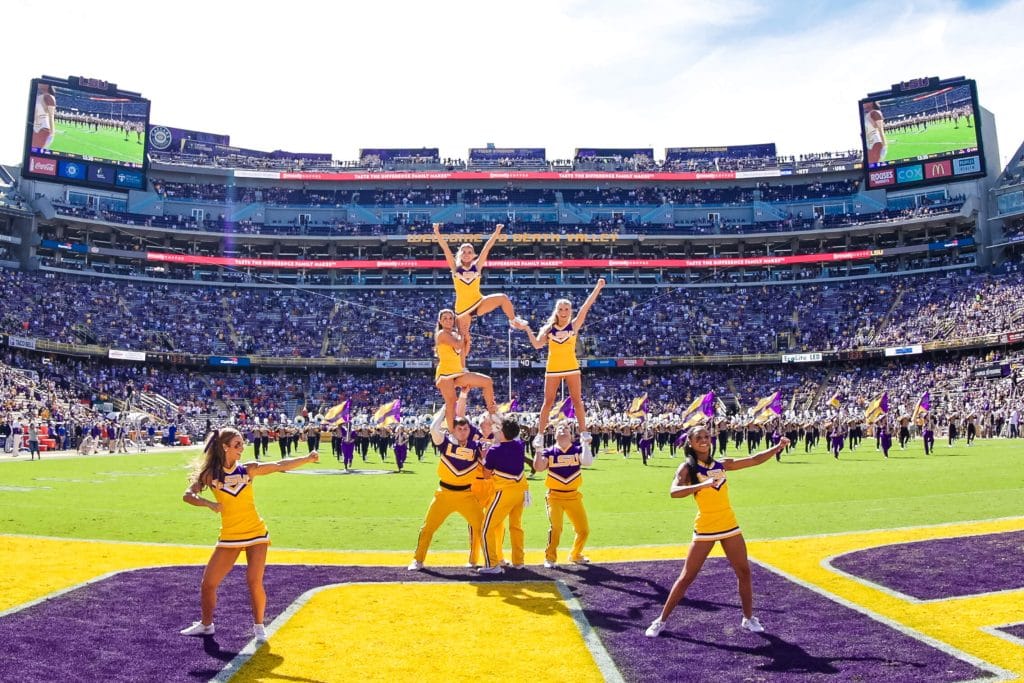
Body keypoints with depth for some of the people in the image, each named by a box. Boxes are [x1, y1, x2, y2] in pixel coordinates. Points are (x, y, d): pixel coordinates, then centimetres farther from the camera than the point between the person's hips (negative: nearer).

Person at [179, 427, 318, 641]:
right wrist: (209, 503, -29)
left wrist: (307, 459, -28)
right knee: (208, 583, 7)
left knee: (254, 582, -11)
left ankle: (258, 625, 12)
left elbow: (280, 465, -15)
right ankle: (206, 625, 32)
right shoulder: (210, 474, -6)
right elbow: (188, 495, -11)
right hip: (229, 537, 1)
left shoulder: (248, 469, -6)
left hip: (256, 534, -1)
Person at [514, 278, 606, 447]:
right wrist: (527, 329, -16)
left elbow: (585, 307, -11)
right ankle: (540, 434, 8)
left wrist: (597, 288, -19)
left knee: (577, 400, 2)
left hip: (571, 368, -1)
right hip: (552, 369, 1)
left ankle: (583, 432, 9)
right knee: (548, 402, 4)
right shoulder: (548, 328, 1)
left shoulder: (574, 325, -2)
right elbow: (537, 345, -8)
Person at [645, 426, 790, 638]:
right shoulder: (687, 467, -11)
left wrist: (777, 448, -6)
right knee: (687, 577, 0)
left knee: (744, 572, 10)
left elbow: (754, 460, 6)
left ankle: (748, 618, 29)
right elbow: (674, 492, -28)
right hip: (705, 529, -4)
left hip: (730, 527, 5)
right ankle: (661, 620, 11)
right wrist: (703, 485, -40)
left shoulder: (722, 464, 4)